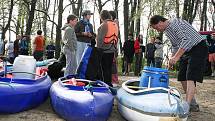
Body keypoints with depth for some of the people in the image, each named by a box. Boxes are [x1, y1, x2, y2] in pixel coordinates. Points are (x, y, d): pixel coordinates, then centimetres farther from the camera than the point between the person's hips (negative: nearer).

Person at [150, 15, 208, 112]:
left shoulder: (175, 23, -19)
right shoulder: (167, 30, 11)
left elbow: (187, 40, -30)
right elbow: (175, 46, 22)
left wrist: (176, 56, -33)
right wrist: (172, 58, 9)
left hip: (198, 48, -10)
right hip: (186, 51, 10)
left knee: (190, 77, -18)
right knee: (182, 77, 7)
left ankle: (188, 105, -21)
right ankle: (193, 104, 16)